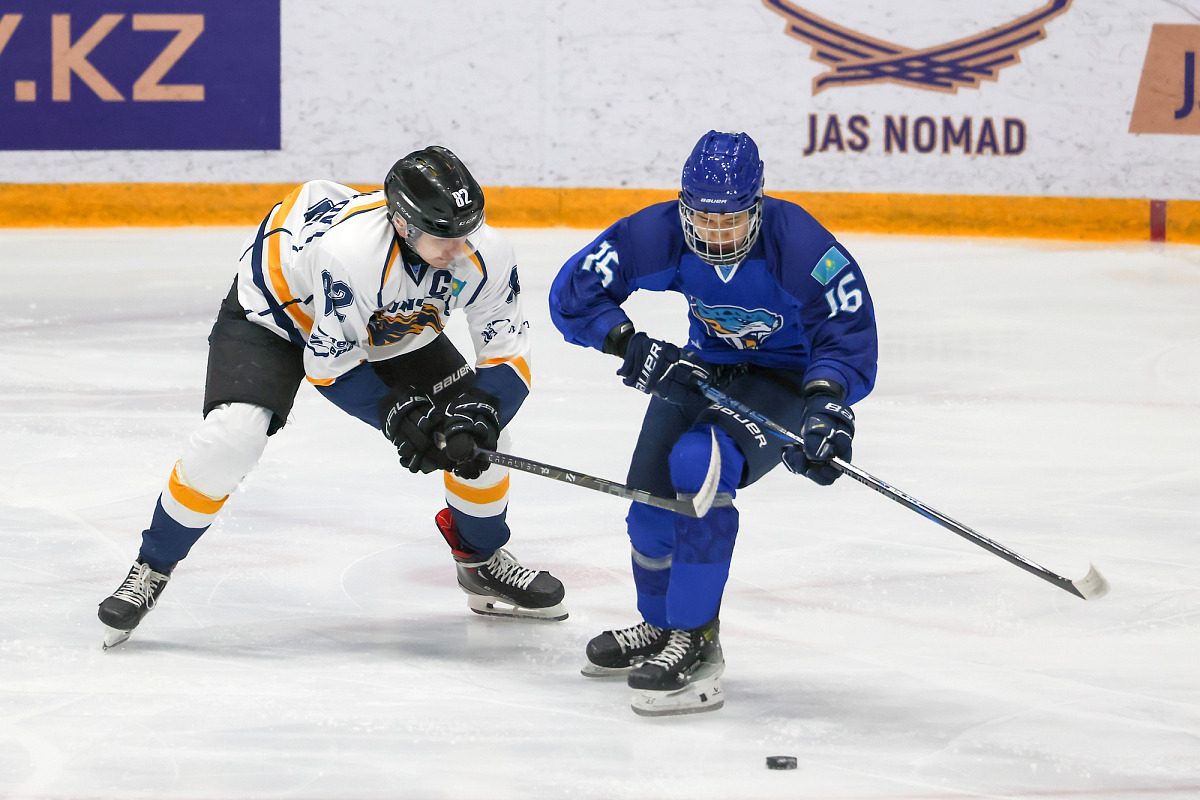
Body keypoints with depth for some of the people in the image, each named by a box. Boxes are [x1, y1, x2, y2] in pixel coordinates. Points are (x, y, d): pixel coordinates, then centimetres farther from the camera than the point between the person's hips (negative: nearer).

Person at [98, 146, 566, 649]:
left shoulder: (485, 257, -27)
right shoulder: (350, 249, -42)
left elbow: (508, 359, -18)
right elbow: (329, 362, -30)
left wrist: (475, 419, -35)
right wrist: (396, 415, -33)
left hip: (391, 327, 5)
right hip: (276, 306, -5)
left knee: (483, 434, -6)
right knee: (233, 434, -26)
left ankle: (482, 563, 21)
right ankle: (151, 569, -6)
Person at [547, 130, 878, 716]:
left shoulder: (798, 243, -31)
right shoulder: (661, 235, -22)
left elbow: (848, 337, -27)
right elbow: (572, 294, -18)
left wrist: (826, 403, -44)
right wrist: (632, 347, -32)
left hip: (787, 376, -5)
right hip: (703, 368, 5)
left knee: (699, 463, -29)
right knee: (652, 497, 2)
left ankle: (696, 643, -21)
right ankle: (660, 628, 35)